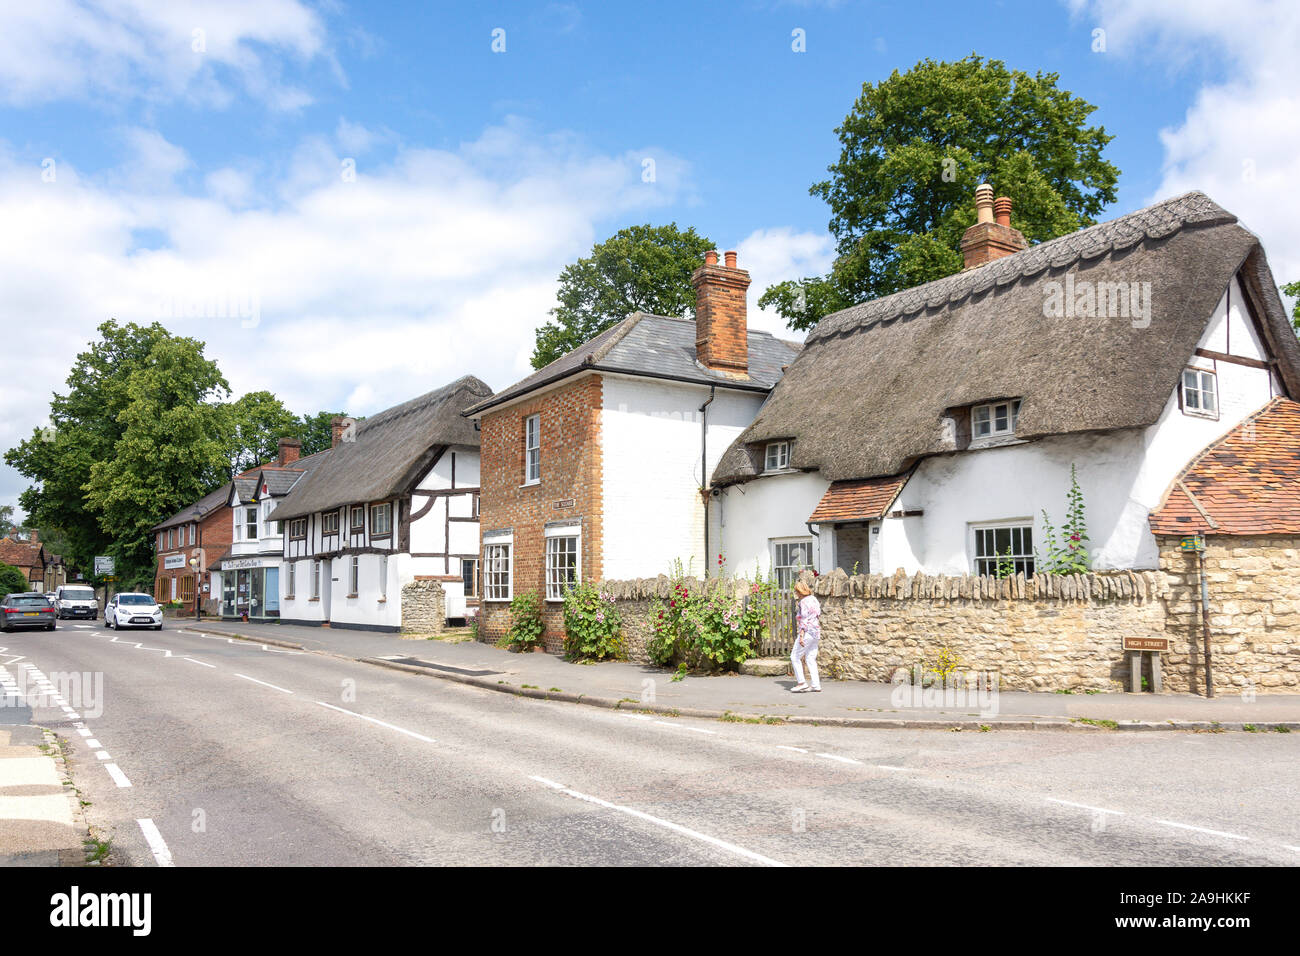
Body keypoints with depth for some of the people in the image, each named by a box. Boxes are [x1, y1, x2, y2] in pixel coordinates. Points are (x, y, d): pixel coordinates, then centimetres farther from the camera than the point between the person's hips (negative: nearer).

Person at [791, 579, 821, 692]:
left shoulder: (803, 602, -14)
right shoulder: (814, 599, 12)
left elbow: (804, 620, -20)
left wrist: (801, 636, -22)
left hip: (807, 632, -9)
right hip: (816, 632, 9)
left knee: (795, 657, 1)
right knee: (810, 659, 11)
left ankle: (801, 683, 0)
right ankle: (816, 685, 8)